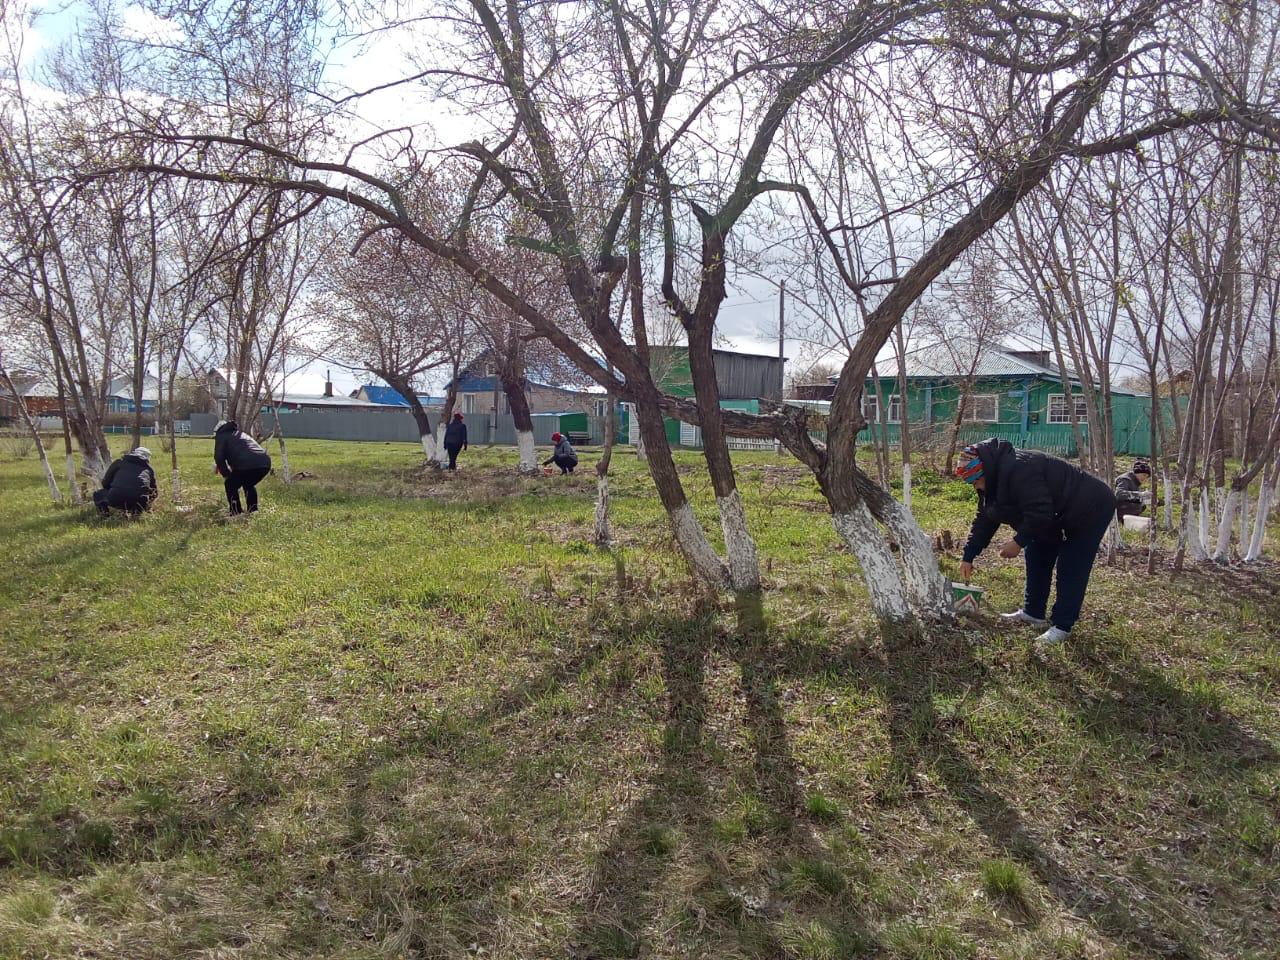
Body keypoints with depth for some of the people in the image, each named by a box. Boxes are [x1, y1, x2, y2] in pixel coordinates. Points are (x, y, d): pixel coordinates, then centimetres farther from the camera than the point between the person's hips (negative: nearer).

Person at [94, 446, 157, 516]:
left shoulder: (119, 462, 21)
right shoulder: (148, 468, 23)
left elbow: (105, 483, 24)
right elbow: (154, 492, 30)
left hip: (116, 500, 1)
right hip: (139, 501, -1)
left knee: (97, 494, 31)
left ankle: (104, 510, 3)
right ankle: (135, 510, 6)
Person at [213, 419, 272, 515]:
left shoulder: (221, 436, 17)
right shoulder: (240, 434, 39)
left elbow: (219, 457, 7)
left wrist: (226, 475, 17)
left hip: (247, 464, -7)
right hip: (265, 462, 7)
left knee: (230, 486, 16)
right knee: (249, 485, 32)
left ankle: (237, 514, 10)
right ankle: (253, 511, 27)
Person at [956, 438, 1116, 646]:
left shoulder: (1018, 470, -33)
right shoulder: (995, 478, 0)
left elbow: (1039, 513, -35)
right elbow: (984, 520, 6)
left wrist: (1019, 541, -26)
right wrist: (968, 557, 4)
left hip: (1091, 510, -11)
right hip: (1057, 514, 11)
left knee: (1071, 570, -10)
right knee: (1037, 558, 13)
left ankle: (1062, 626, -5)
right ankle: (1033, 612, 22)